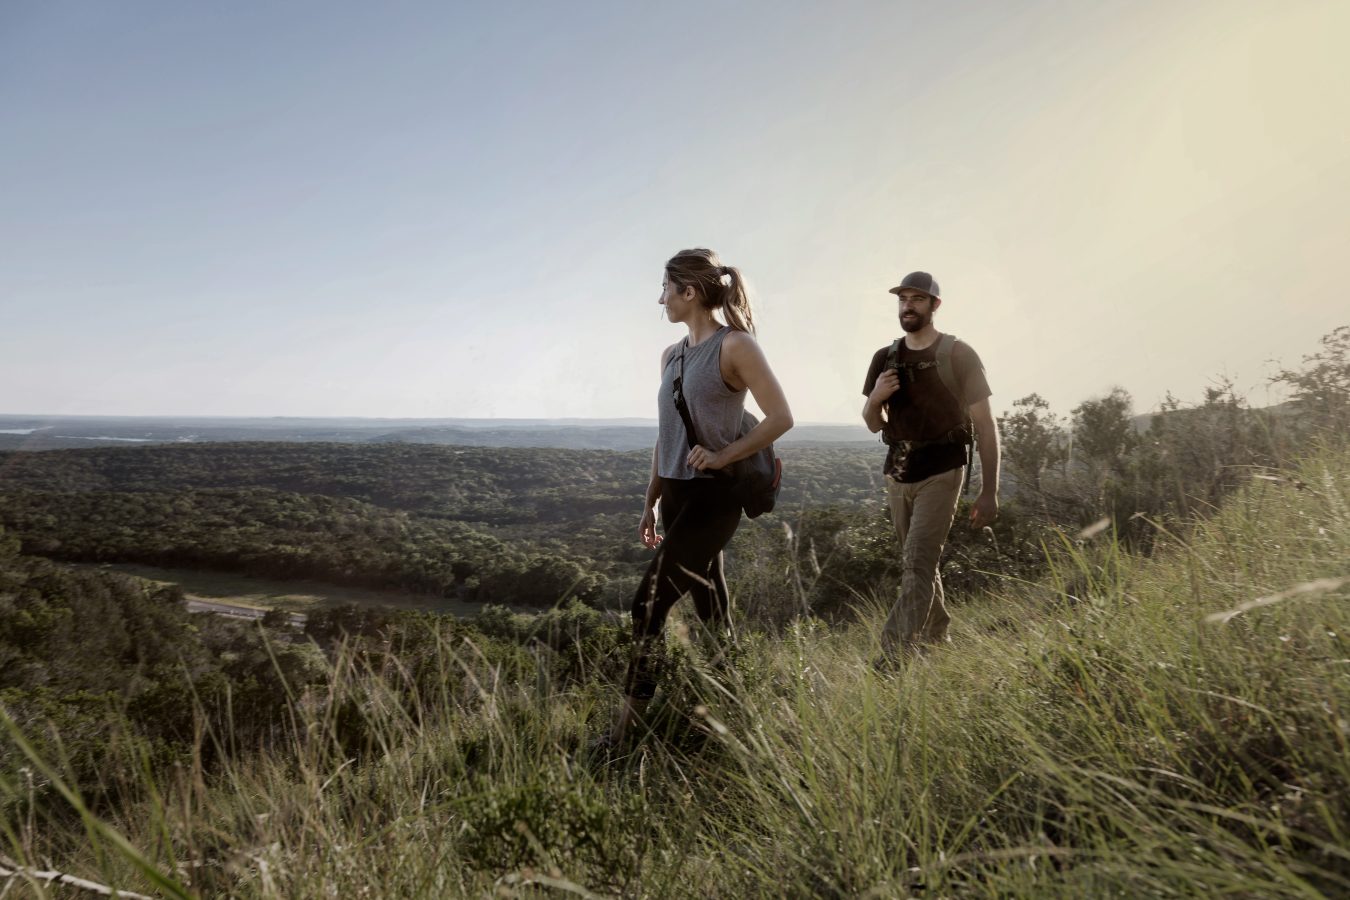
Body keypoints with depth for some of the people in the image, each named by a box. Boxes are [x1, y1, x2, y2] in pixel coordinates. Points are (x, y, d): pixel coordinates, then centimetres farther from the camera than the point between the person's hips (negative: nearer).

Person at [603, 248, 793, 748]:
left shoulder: (735, 345, -9)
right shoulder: (672, 355, 12)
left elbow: (781, 417, -11)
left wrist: (722, 456, -17)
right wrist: (650, 503, 16)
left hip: (712, 496, -7)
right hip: (677, 494, 7)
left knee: (650, 601, -11)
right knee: (709, 603, 14)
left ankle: (624, 730, -1)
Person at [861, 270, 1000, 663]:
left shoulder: (958, 355, -7)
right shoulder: (885, 358, 7)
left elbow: (985, 425, -7)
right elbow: (874, 425, 14)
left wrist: (989, 491, -12)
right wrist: (875, 398, -9)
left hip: (940, 471, -5)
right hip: (898, 471, 6)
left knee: (918, 563, -14)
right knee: (919, 563, 15)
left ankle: (893, 657, -16)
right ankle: (937, 641, 31)